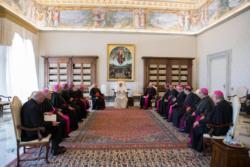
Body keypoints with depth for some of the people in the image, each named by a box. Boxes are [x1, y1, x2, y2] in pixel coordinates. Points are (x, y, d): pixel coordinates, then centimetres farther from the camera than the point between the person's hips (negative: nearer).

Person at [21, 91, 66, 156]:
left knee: (54, 125, 19)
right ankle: (55, 149, 13)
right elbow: (38, 125, -29)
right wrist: (51, 123, -19)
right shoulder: (33, 107, -29)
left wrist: (43, 114, 11)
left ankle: (55, 147, 28)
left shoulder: (28, 103, 2)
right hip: (33, 133, -10)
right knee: (58, 126, -1)